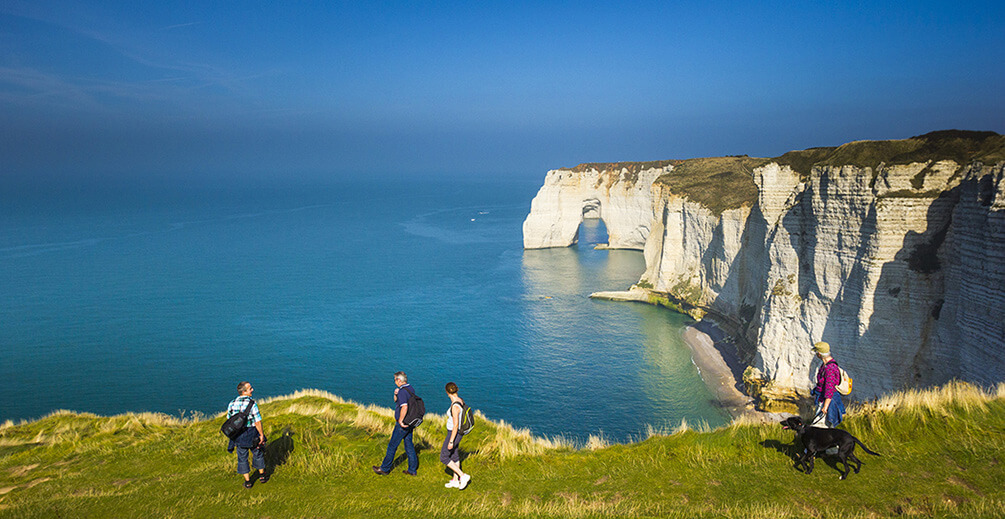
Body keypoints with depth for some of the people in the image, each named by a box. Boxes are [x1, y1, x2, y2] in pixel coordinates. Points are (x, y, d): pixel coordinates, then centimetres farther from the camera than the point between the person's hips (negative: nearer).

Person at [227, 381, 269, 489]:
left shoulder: (232, 404, -4)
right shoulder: (251, 404, -19)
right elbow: (257, 422, -18)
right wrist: (261, 434, -6)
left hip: (238, 435, 3)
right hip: (252, 434, -3)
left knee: (242, 458, 14)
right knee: (258, 454, 18)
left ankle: (247, 481, 19)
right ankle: (262, 476, 32)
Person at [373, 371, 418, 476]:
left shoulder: (402, 391, -22)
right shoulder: (411, 389, 8)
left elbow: (404, 407, -37)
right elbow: (396, 401, 19)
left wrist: (400, 421, -26)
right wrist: (396, 394, -2)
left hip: (402, 424, -9)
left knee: (392, 446, 5)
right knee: (409, 445, 14)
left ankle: (384, 469, 18)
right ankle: (412, 470, 19)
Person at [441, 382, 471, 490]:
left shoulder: (455, 406, -30)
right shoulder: (461, 400, -2)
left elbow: (456, 425, -28)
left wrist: (451, 441, -22)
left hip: (454, 434, -9)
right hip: (458, 432, 9)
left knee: (444, 458, 5)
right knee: (454, 456, 21)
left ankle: (463, 476, 5)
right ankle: (455, 481, 33)